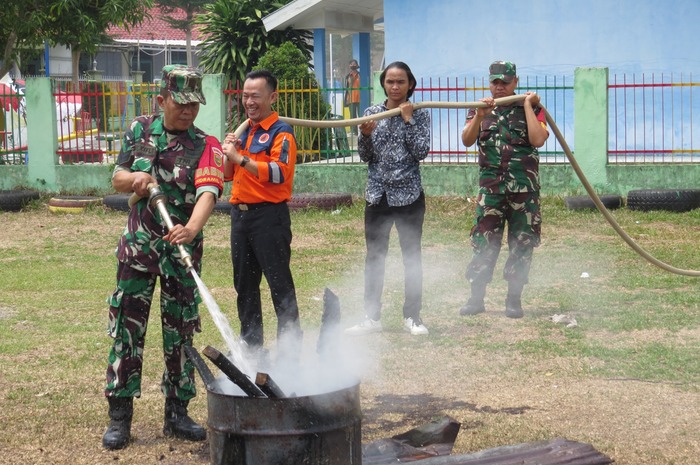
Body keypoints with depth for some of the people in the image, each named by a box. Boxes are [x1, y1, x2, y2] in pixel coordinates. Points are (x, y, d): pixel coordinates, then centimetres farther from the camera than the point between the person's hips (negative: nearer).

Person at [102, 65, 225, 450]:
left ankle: (177, 414, 17)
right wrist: (134, 178, -14)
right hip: (138, 244, 1)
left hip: (183, 247, -1)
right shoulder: (139, 130, 3)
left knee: (180, 330, 6)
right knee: (127, 325, 0)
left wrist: (192, 228, -44)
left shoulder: (205, 145, -7)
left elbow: (208, 192, -24)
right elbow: (117, 179, 11)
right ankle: (119, 415, 7)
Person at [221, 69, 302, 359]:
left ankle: (290, 349, -1)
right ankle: (251, 344, 25)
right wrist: (228, 153, 0)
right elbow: (228, 175, 19)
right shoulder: (244, 132, 16)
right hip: (240, 214, 8)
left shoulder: (281, 133, -8)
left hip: (269, 216, -8)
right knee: (244, 286, 14)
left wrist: (241, 158, -25)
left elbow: (279, 173, -23)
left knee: (280, 285, -6)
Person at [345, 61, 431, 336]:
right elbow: (365, 156, 3)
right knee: (374, 256, 6)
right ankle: (372, 317, 13)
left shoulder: (420, 114, -1)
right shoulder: (372, 113, 4)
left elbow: (421, 152, -12)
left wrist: (408, 119, -13)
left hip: (409, 195, -2)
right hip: (377, 195, 2)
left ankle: (412, 316, 14)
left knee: (412, 256, 5)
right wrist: (366, 135, -15)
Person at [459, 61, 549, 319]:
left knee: (522, 243, 4)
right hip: (490, 187, 1)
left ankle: (514, 299, 13)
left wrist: (528, 106, -10)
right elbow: (466, 140, -5)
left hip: (524, 188, -1)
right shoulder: (480, 109, 10)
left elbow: (538, 140, -13)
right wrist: (479, 116, -19)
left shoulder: (531, 109, 4)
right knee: (483, 242, -2)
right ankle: (476, 298, 6)